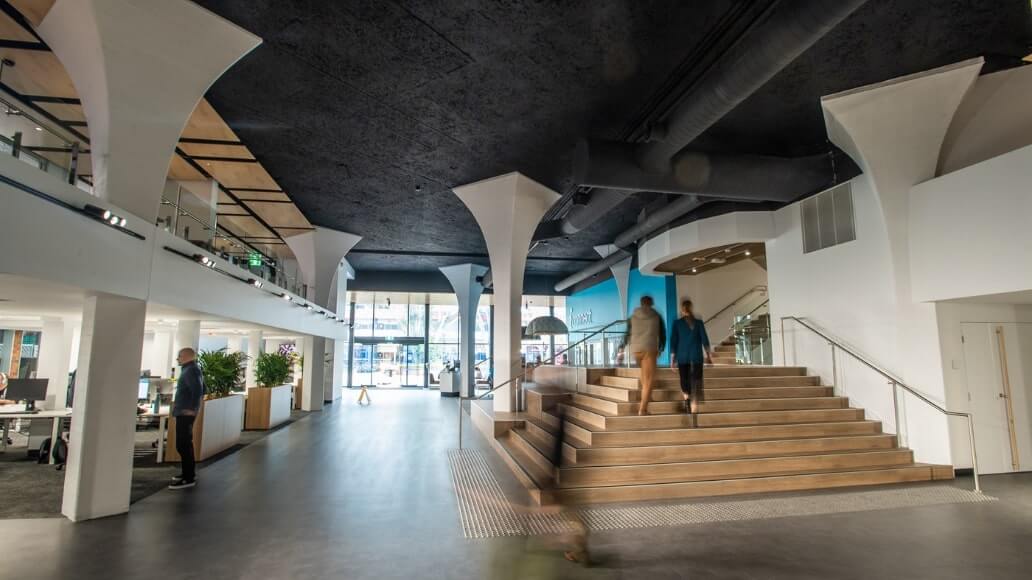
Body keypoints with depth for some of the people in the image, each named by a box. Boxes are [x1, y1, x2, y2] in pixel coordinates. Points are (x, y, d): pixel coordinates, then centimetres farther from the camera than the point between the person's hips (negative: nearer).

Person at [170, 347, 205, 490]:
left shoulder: (191, 370, -15)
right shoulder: (190, 369, 16)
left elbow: (197, 391, -26)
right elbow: (199, 389, 23)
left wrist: (192, 409, -23)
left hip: (185, 412, -11)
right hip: (183, 411, 11)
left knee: (183, 445, -9)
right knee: (185, 444, 17)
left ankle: (189, 478, -7)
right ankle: (189, 473, 26)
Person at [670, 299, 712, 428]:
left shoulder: (677, 323, 3)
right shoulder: (699, 322, 4)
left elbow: (673, 341, 1)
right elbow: (704, 339, 2)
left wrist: (672, 357, 4)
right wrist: (708, 355, 8)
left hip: (682, 357, 0)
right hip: (697, 357, 0)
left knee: (685, 381, 17)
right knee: (695, 385, 0)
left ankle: (686, 398, -12)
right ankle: (694, 419, -6)